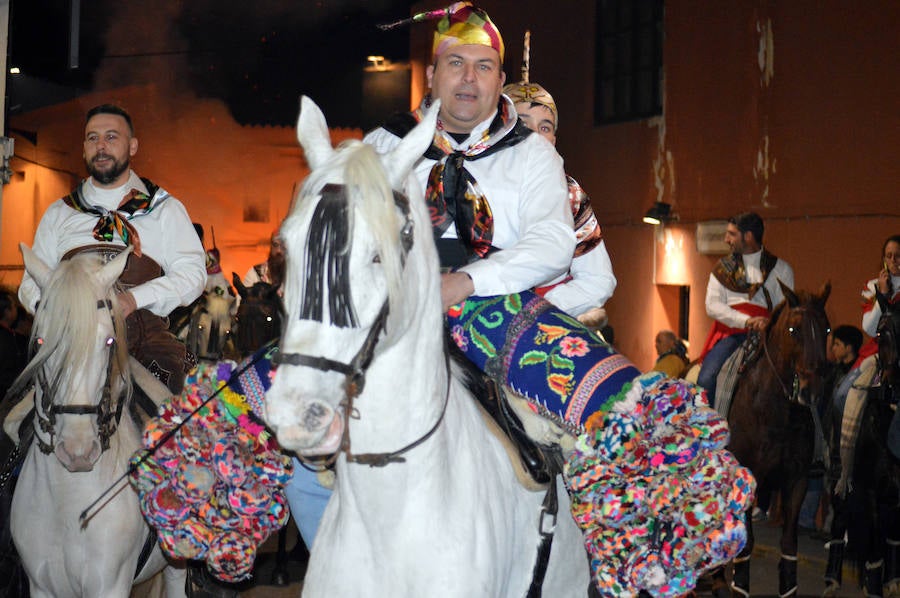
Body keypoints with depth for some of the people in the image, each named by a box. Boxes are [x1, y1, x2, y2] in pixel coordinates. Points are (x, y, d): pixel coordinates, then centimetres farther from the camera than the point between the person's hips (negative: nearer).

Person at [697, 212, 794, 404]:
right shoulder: (723, 268, 15)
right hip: (729, 334, 1)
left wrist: (770, 323, -17)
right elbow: (712, 305, 3)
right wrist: (746, 321, -12)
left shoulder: (781, 269, 11)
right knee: (706, 380, -22)